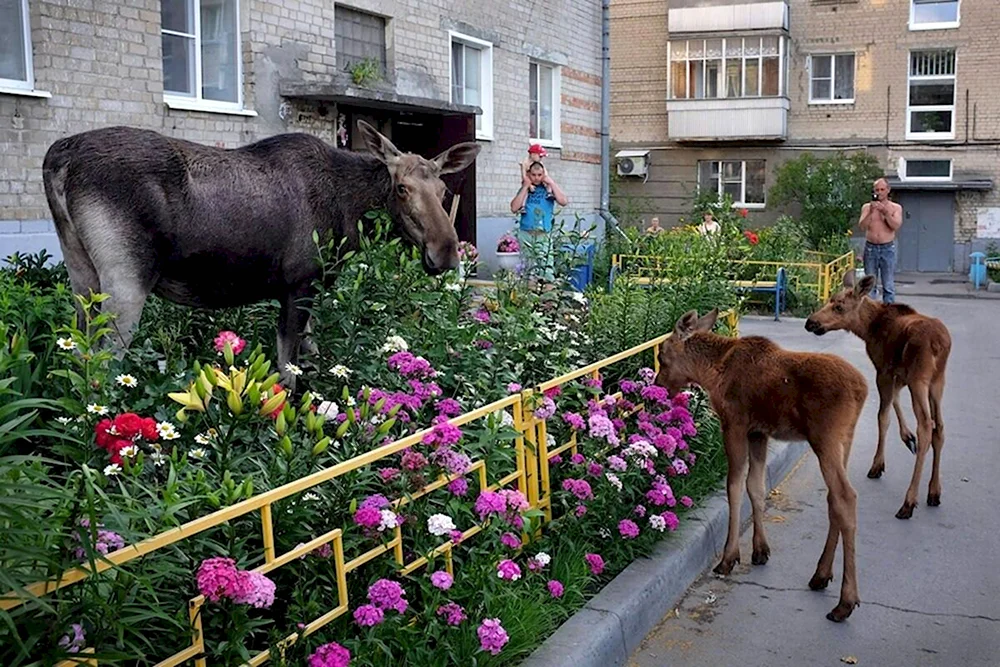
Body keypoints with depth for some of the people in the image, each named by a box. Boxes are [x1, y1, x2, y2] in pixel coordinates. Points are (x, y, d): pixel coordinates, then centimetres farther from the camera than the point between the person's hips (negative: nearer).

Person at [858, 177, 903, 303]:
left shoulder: (895, 208, 5)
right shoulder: (867, 207, 7)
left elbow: (896, 226, -10)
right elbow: (862, 226, -5)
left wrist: (885, 212, -19)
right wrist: (871, 212, -17)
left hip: (888, 249, -1)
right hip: (870, 248, 1)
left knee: (888, 285, 0)